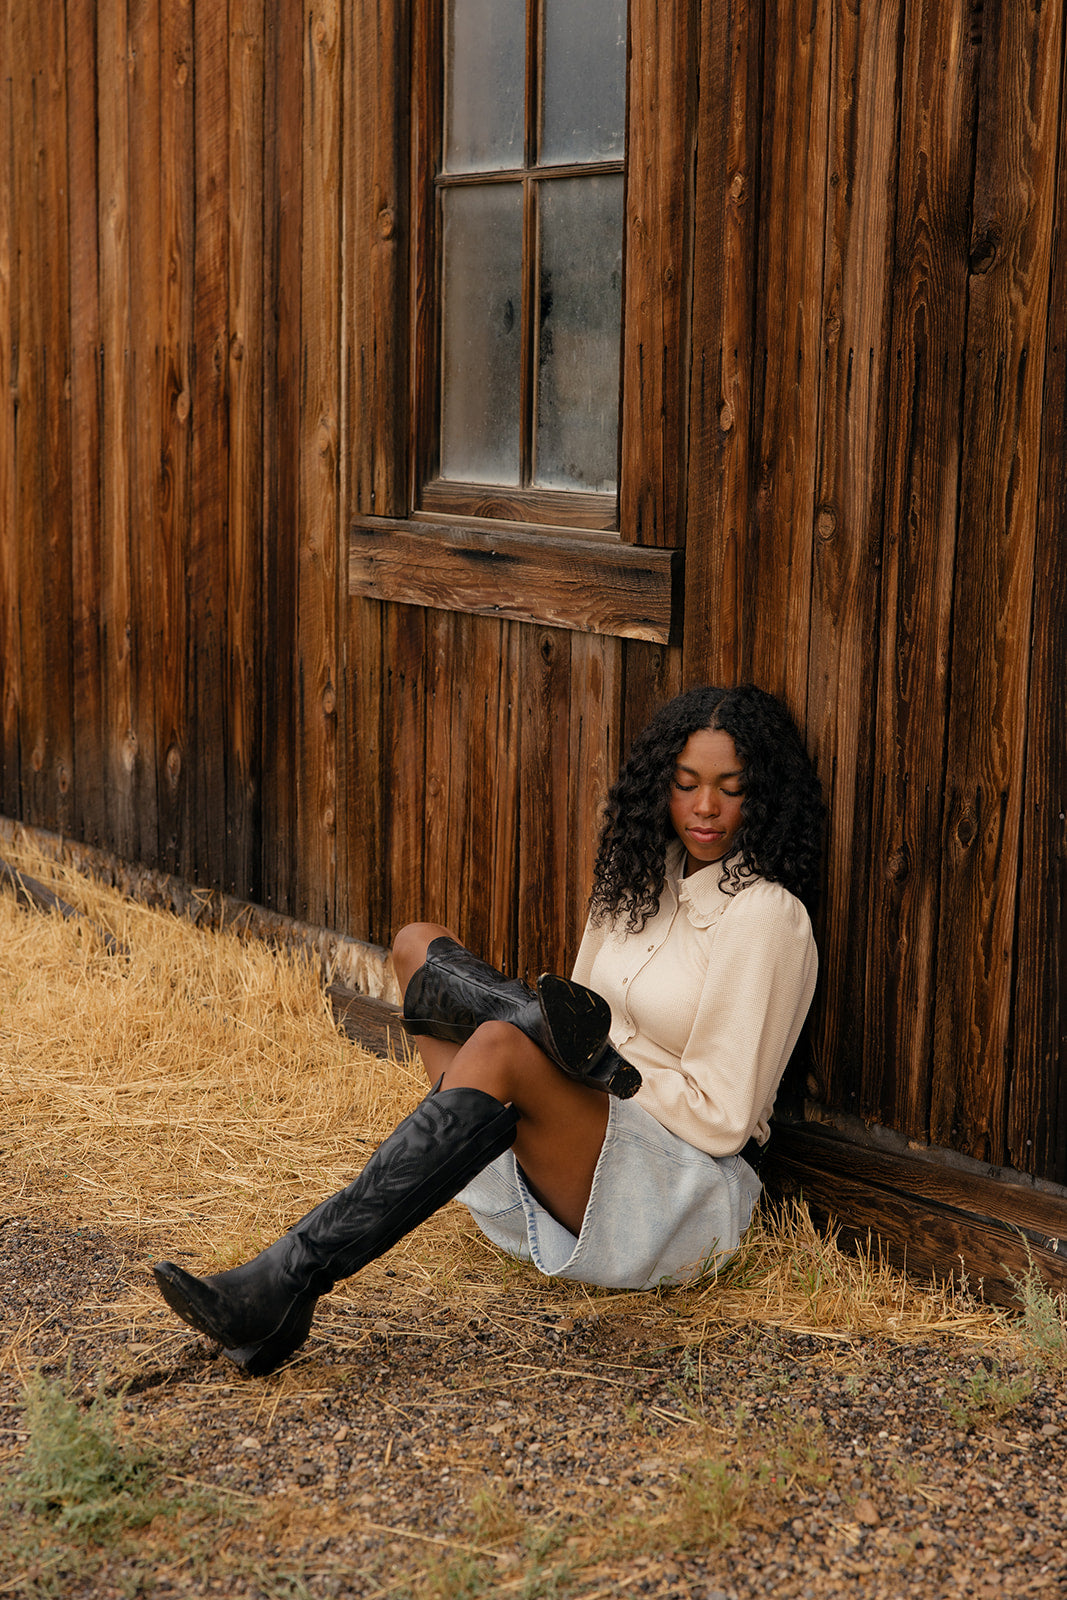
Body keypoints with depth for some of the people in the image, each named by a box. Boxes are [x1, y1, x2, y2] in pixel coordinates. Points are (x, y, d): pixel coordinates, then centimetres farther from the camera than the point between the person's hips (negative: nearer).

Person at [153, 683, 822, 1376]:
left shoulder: (764, 916, -10)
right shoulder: (644, 878, 13)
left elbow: (720, 1120, -13)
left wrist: (609, 1050, -9)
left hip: (689, 1197, -8)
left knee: (500, 1049, -37)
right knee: (419, 945, 3)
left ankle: (291, 1279, -45)